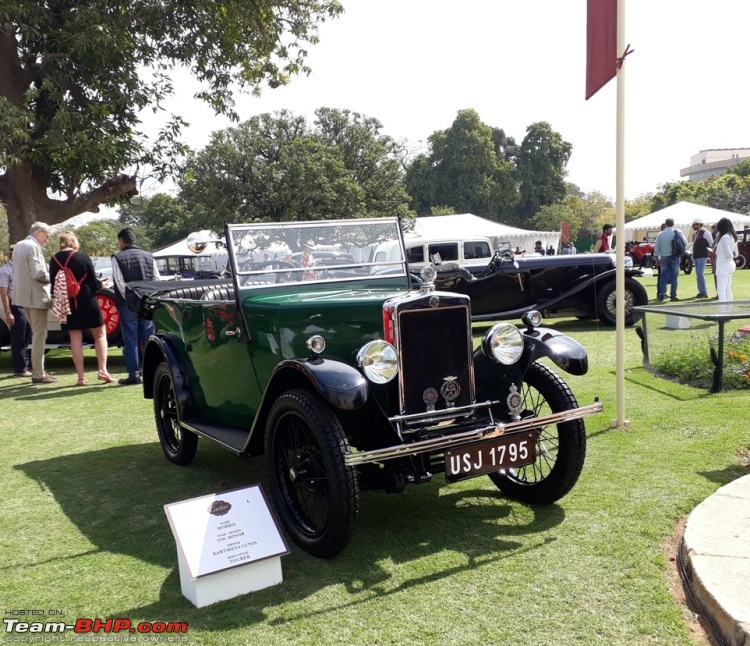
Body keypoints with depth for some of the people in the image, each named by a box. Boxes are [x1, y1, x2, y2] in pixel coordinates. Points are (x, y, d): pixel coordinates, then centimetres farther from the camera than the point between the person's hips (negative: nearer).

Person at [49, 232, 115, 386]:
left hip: (67, 304, 3)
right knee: (100, 335, 10)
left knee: (75, 339, 6)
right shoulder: (82, 257, -9)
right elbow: (94, 283, -7)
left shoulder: (54, 260, 0)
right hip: (87, 302, -3)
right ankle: (102, 370, -1)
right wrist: (95, 289, 13)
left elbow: (53, 283, 5)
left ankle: (81, 377, 5)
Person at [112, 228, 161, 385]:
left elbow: (119, 282, -12)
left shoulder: (118, 258, -3)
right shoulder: (148, 256, 7)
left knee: (131, 340, 2)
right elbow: (157, 279, 2)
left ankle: (134, 375, 2)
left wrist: (128, 299, -8)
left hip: (128, 304, -3)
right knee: (148, 338, 9)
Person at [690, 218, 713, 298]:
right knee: (698, 275, 8)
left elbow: (711, 243, -7)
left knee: (700, 274, -15)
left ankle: (704, 292, -12)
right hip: (696, 257, 9)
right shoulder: (695, 234, 17)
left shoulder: (705, 233, -8)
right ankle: (701, 292, 12)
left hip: (702, 256, -9)